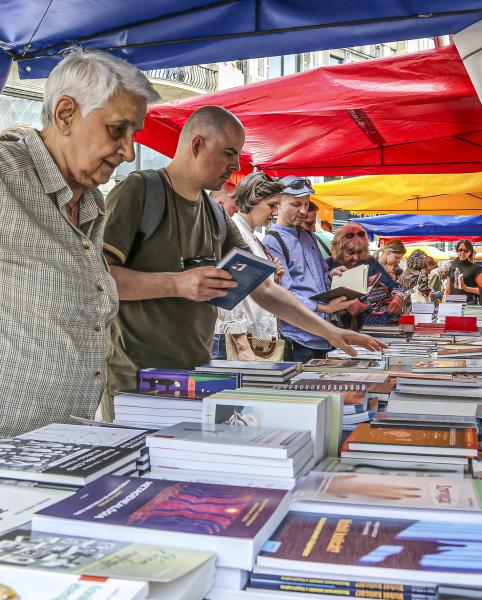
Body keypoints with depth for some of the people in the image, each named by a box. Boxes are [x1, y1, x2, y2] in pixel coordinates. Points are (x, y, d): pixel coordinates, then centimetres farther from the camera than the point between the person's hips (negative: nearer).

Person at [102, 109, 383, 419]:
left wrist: (329, 331, 10)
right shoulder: (138, 192, -7)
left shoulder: (217, 217, 14)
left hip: (197, 378, 6)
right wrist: (176, 284, -24)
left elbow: (264, 290, 16)